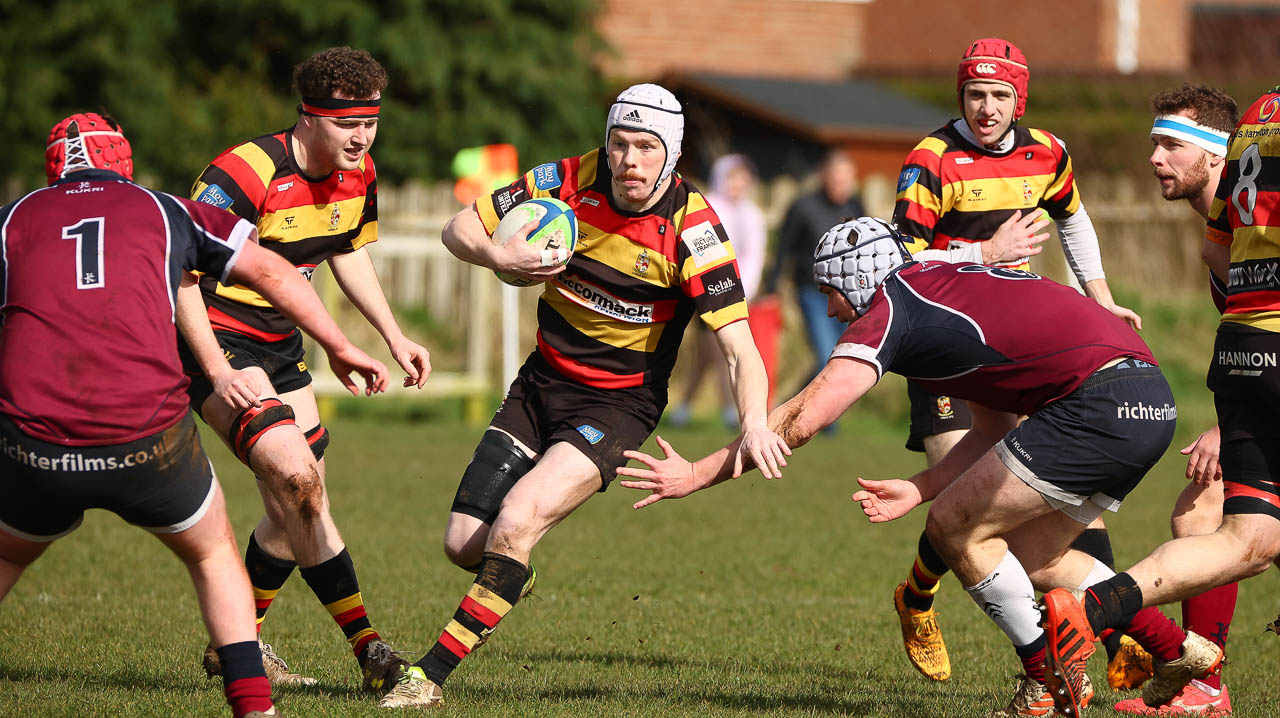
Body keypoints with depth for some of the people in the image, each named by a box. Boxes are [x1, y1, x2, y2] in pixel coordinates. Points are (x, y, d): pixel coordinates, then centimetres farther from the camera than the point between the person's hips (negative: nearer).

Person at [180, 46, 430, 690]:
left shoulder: (357, 175, -1)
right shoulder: (246, 173, -26)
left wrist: (393, 337, 11)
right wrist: (219, 373, -30)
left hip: (278, 345, 9)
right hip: (215, 343, -9)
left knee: (296, 508, 10)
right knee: (298, 478, -23)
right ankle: (370, 654, -22)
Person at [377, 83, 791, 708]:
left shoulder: (693, 229, -20)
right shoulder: (569, 183, -10)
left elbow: (738, 347, -23)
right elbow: (459, 228, 2)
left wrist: (754, 424, -42)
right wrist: (500, 256, -20)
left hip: (620, 403, -4)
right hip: (542, 382, 4)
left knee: (516, 521, -24)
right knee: (464, 543, -3)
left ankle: (430, 675, -14)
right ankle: (512, 577, 36)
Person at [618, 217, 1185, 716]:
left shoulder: (891, 305, -1)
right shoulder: (951, 282, 26)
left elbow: (801, 419, -5)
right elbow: (996, 431, 25)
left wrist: (696, 475, 1)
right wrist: (920, 488, 16)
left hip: (1101, 401, -9)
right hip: (1152, 402, 9)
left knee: (955, 529, 0)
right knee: (1030, 555, 21)